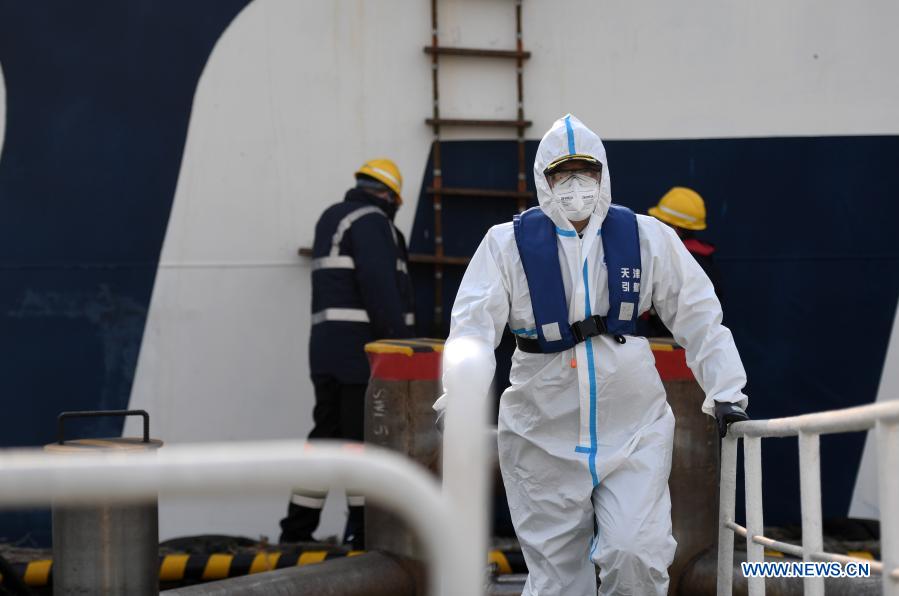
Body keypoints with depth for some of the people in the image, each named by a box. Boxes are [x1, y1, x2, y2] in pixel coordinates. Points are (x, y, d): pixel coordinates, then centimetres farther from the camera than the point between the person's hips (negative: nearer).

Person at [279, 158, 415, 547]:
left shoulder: (331, 219, 20)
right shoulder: (372, 222, -8)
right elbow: (381, 289, -18)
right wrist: (401, 347, -18)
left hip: (327, 348, 9)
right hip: (365, 348, -9)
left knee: (327, 436, 10)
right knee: (367, 438, -4)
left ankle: (297, 531, 8)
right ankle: (364, 532, -1)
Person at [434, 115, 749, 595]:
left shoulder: (646, 237, 5)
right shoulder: (508, 244, 1)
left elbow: (698, 316, 9)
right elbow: (475, 322, -9)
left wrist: (725, 392, 3)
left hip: (634, 429, 0)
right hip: (544, 436, 0)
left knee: (637, 556, -14)